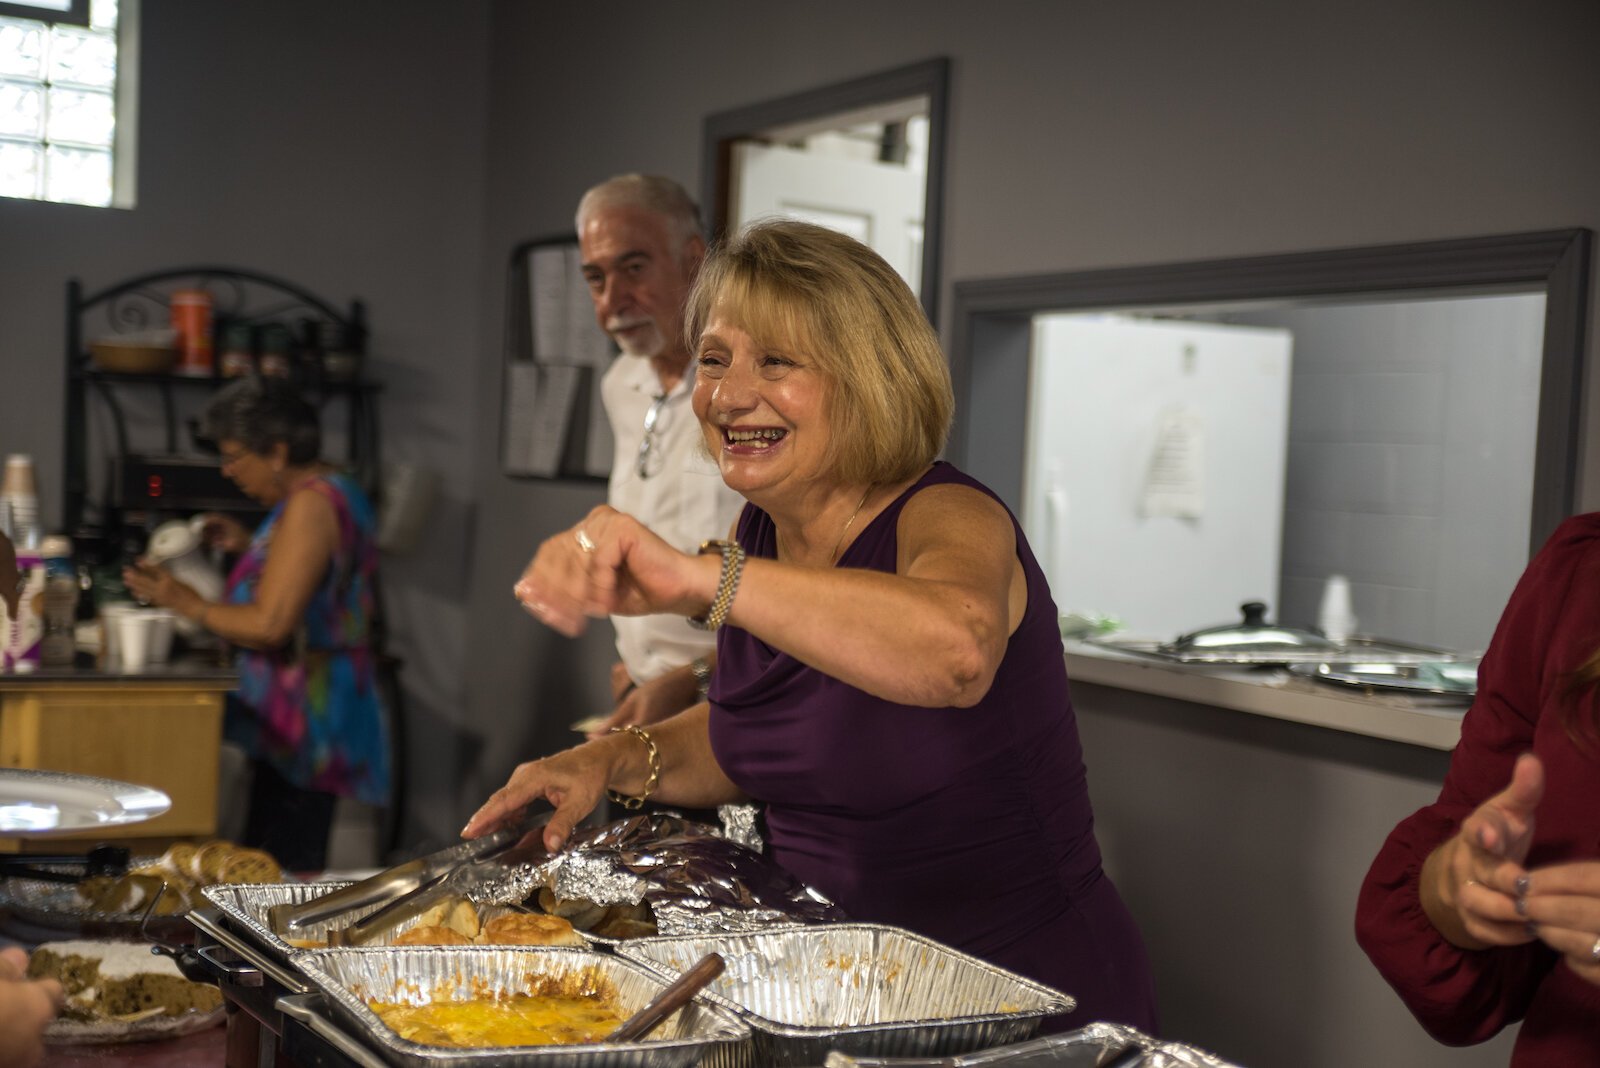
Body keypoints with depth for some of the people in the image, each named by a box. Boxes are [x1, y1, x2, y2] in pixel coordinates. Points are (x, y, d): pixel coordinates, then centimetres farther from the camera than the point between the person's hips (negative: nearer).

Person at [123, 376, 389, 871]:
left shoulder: (311, 504, -17)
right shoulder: (328, 493, 15)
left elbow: (270, 624, -21)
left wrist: (189, 604, -8)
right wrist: (249, 547, 17)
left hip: (305, 715, -10)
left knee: (285, 871, -8)